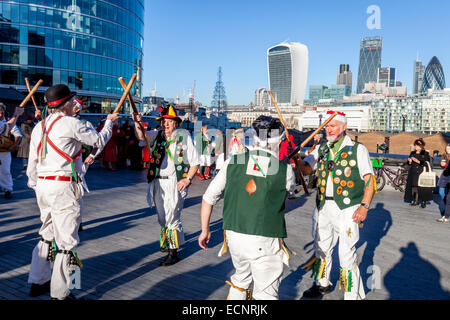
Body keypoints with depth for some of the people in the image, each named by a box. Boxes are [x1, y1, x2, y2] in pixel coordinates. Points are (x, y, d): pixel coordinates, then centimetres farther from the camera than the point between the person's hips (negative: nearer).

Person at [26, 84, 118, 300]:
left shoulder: (39, 126, 13)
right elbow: (99, 140, 3)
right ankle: (59, 294, 6)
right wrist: (109, 122, 19)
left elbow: (32, 162, 15)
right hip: (63, 186, -8)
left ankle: (38, 282, 32)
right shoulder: (71, 123, -9)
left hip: (43, 185, 8)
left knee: (47, 234, 21)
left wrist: (35, 186, 24)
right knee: (66, 240, 0)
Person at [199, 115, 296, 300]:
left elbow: (208, 198, 3)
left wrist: (205, 230, 15)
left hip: (233, 235, 4)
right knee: (266, 293, 8)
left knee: (241, 278, 28)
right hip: (264, 242, -4)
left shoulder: (233, 162, -1)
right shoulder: (284, 169, -7)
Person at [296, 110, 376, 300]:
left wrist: (364, 206, -14)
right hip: (323, 208, 5)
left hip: (346, 209, -5)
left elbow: (369, 180, -3)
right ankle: (322, 284, 37)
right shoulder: (321, 150, 11)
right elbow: (305, 168, -1)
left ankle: (353, 295, 13)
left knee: (347, 254, -3)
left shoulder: (358, 150, -1)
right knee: (321, 248, 17)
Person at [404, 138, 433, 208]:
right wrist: (409, 161, -5)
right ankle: (415, 201, 14)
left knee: (422, 188, -7)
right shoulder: (412, 153, 13)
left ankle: (423, 202, 3)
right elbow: (409, 163, 18)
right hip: (413, 173, 5)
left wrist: (418, 162, -17)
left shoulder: (426, 154, -1)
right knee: (413, 187, 3)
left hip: (422, 173, -4)